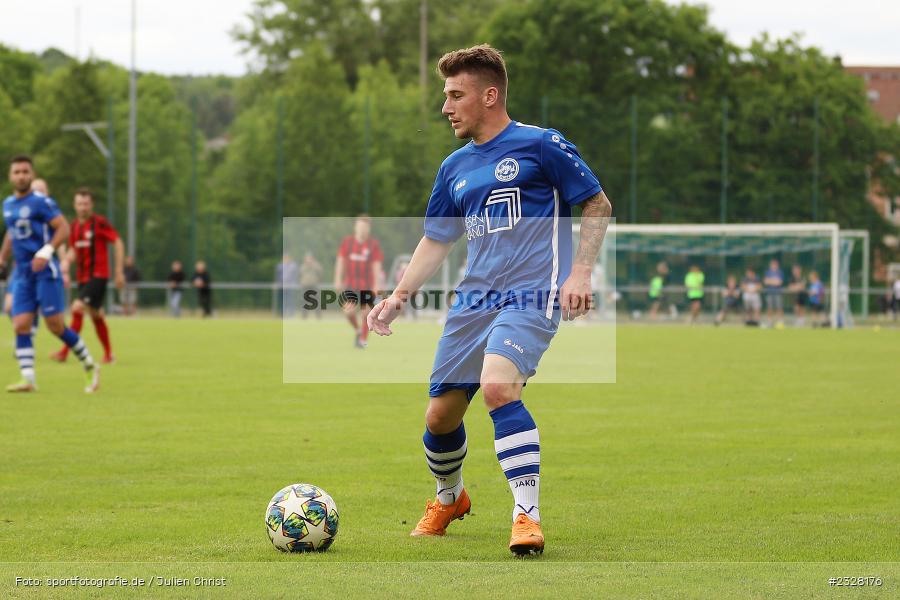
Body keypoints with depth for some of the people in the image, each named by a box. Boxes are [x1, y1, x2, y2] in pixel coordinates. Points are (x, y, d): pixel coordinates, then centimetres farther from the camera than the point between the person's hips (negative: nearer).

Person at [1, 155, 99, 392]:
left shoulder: (41, 202, -8)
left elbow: (63, 228, -13)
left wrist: (46, 251, -24)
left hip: (46, 272, -7)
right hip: (23, 274, 7)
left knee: (56, 326, -8)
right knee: (20, 326, -6)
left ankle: (90, 368, 7)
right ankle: (28, 379, -7)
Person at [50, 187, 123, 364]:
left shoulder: (100, 222, -10)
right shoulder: (75, 225, 10)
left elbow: (118, 243, -8)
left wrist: (119, 271, -9)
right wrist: (67, 261, -3)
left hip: (98, 276, -7)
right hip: (82, 277, 7)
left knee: (77, 308, -18)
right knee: (96, 315, 13)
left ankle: (65, 352, -19)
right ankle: (108, 354, 23)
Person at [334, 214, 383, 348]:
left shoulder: (374, 245, -2)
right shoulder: (347, 242, 2)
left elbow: (377, 266, -3)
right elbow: (340, 262, 4)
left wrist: (377, 285, -9)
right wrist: (338, 280, 0)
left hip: (367, 285, -1)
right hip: (350, 284, 1)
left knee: (365, 311, 0)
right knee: (349, 311, -8)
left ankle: (363, 339, 13)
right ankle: (357, 330, 21)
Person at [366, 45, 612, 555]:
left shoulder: (540, 146, -2)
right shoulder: (455, 168, 16)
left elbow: (598, 205, 1)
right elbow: (437, 240, 24)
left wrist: (580, 271, -11)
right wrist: (400, 295, 12)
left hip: (531, 296, -7)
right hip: (474, 300, 7)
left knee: (498, 385, -31)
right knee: (440, 416, 7)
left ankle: (528, 515, -26)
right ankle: (449, 499, 38)